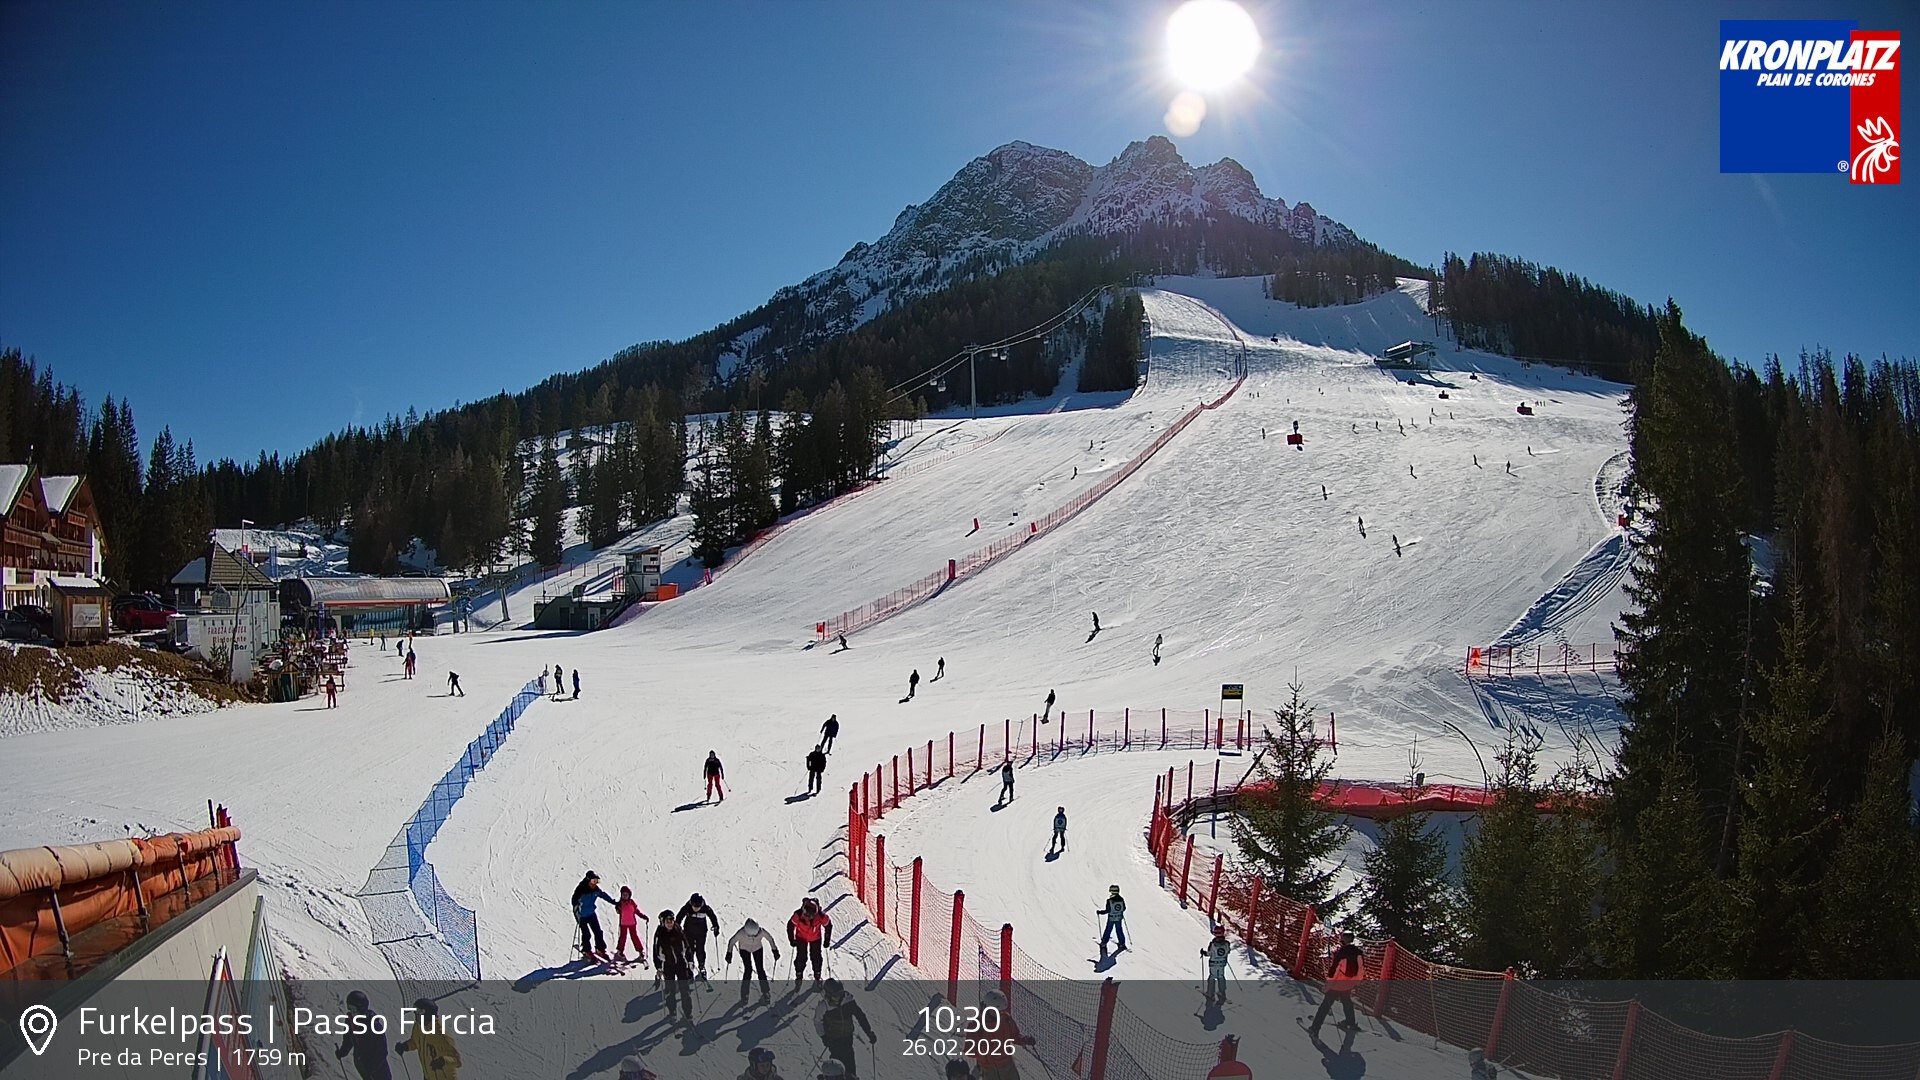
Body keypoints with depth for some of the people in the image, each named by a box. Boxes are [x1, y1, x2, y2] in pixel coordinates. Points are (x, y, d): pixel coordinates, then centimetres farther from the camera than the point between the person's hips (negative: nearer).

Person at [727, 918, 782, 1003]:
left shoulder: (761, 932, -34)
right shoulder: (741, 933, -38)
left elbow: (770, 939, -14)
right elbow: (732, 941, -19)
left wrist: (775, 951, -6)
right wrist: (729, 954, -13)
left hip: (757, 948, 1)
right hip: (745, 949, -1)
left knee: (760, 969, -5)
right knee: (748, 970, -13)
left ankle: (765, 993, 5)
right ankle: (744, 995, -2)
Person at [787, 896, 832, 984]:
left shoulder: (821, 916, -31)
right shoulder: (798, 915, -34)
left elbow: (828, 925, -12)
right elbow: (790, 925, -17)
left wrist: (827, 940, -7)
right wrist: (792, 939, -12)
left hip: (815, 938, 1)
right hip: (801, 938, -1)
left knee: (816, 957, 6)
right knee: (801, 957, -2)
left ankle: (817, 977, 24)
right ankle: (798, 977, 16)